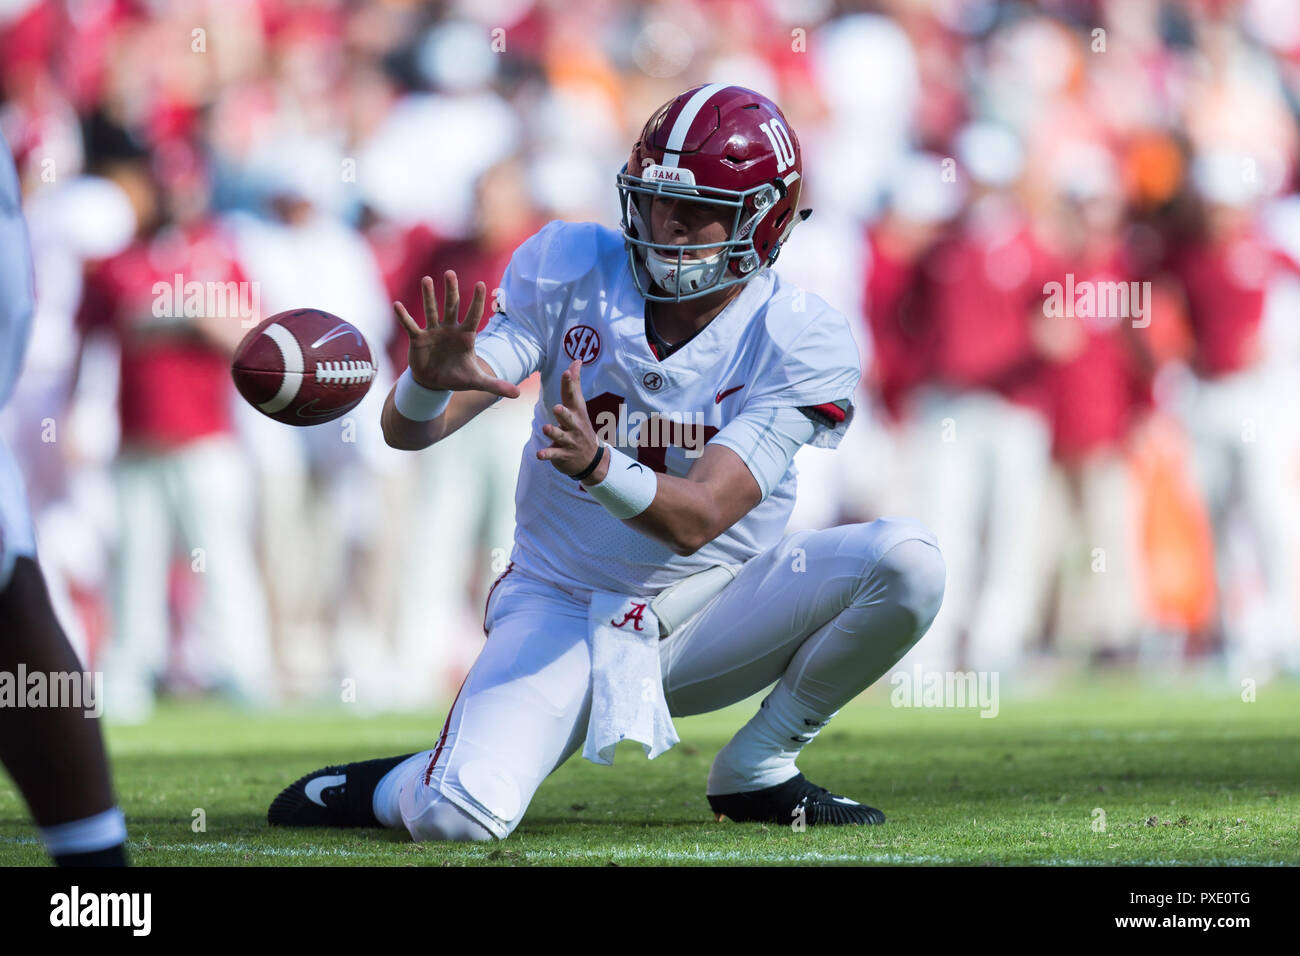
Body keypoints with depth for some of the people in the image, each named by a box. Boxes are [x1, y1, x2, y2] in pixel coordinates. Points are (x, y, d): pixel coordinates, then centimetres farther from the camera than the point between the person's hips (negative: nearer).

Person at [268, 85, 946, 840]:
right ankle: (389, 788, 13)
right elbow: (406, 429, -13)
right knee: (461, 816, -26)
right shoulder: (570, 270, -9)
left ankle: (758, 770, -4)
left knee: (908, 559, -24)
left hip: (714, 614, 1)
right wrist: (432, 379, -38)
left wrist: (597, 465, -44)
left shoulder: (800, 340, -14)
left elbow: (697, 519, -24)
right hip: (565, 611, -1)